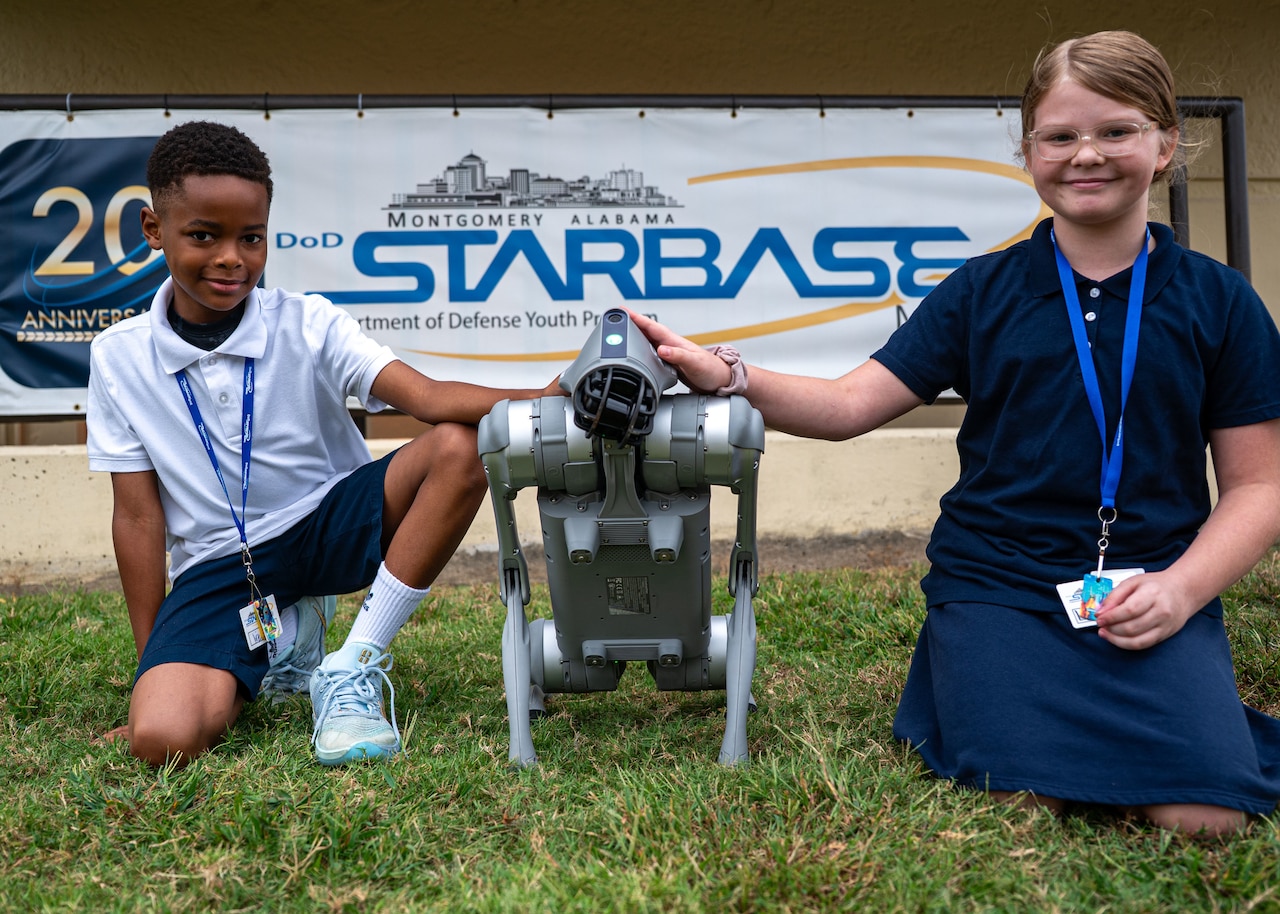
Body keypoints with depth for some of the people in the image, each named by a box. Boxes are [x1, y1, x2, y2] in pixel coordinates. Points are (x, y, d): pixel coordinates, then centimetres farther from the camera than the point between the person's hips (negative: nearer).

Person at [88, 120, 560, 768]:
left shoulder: (309, 325, -8)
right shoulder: (119, 358, -2)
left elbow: (428, 398, -23)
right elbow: (138, 515, 1)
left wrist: (537, 401, -43)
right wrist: (152, 664, 2)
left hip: (329, 522, 0)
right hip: (219, 566, 1)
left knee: (460, 447, -28)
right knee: (162, 739, -25)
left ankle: (354, 669, -17)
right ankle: (282, 643, 11)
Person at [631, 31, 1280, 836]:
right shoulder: (982, 293, 5)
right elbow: (849, 405, 0)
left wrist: (1181, 587, -11)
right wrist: (727, 377, -15)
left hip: (1154, 593, 1)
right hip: (996, 581, 0)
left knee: (1202, 817, -18)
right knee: (1024, 802, -19)